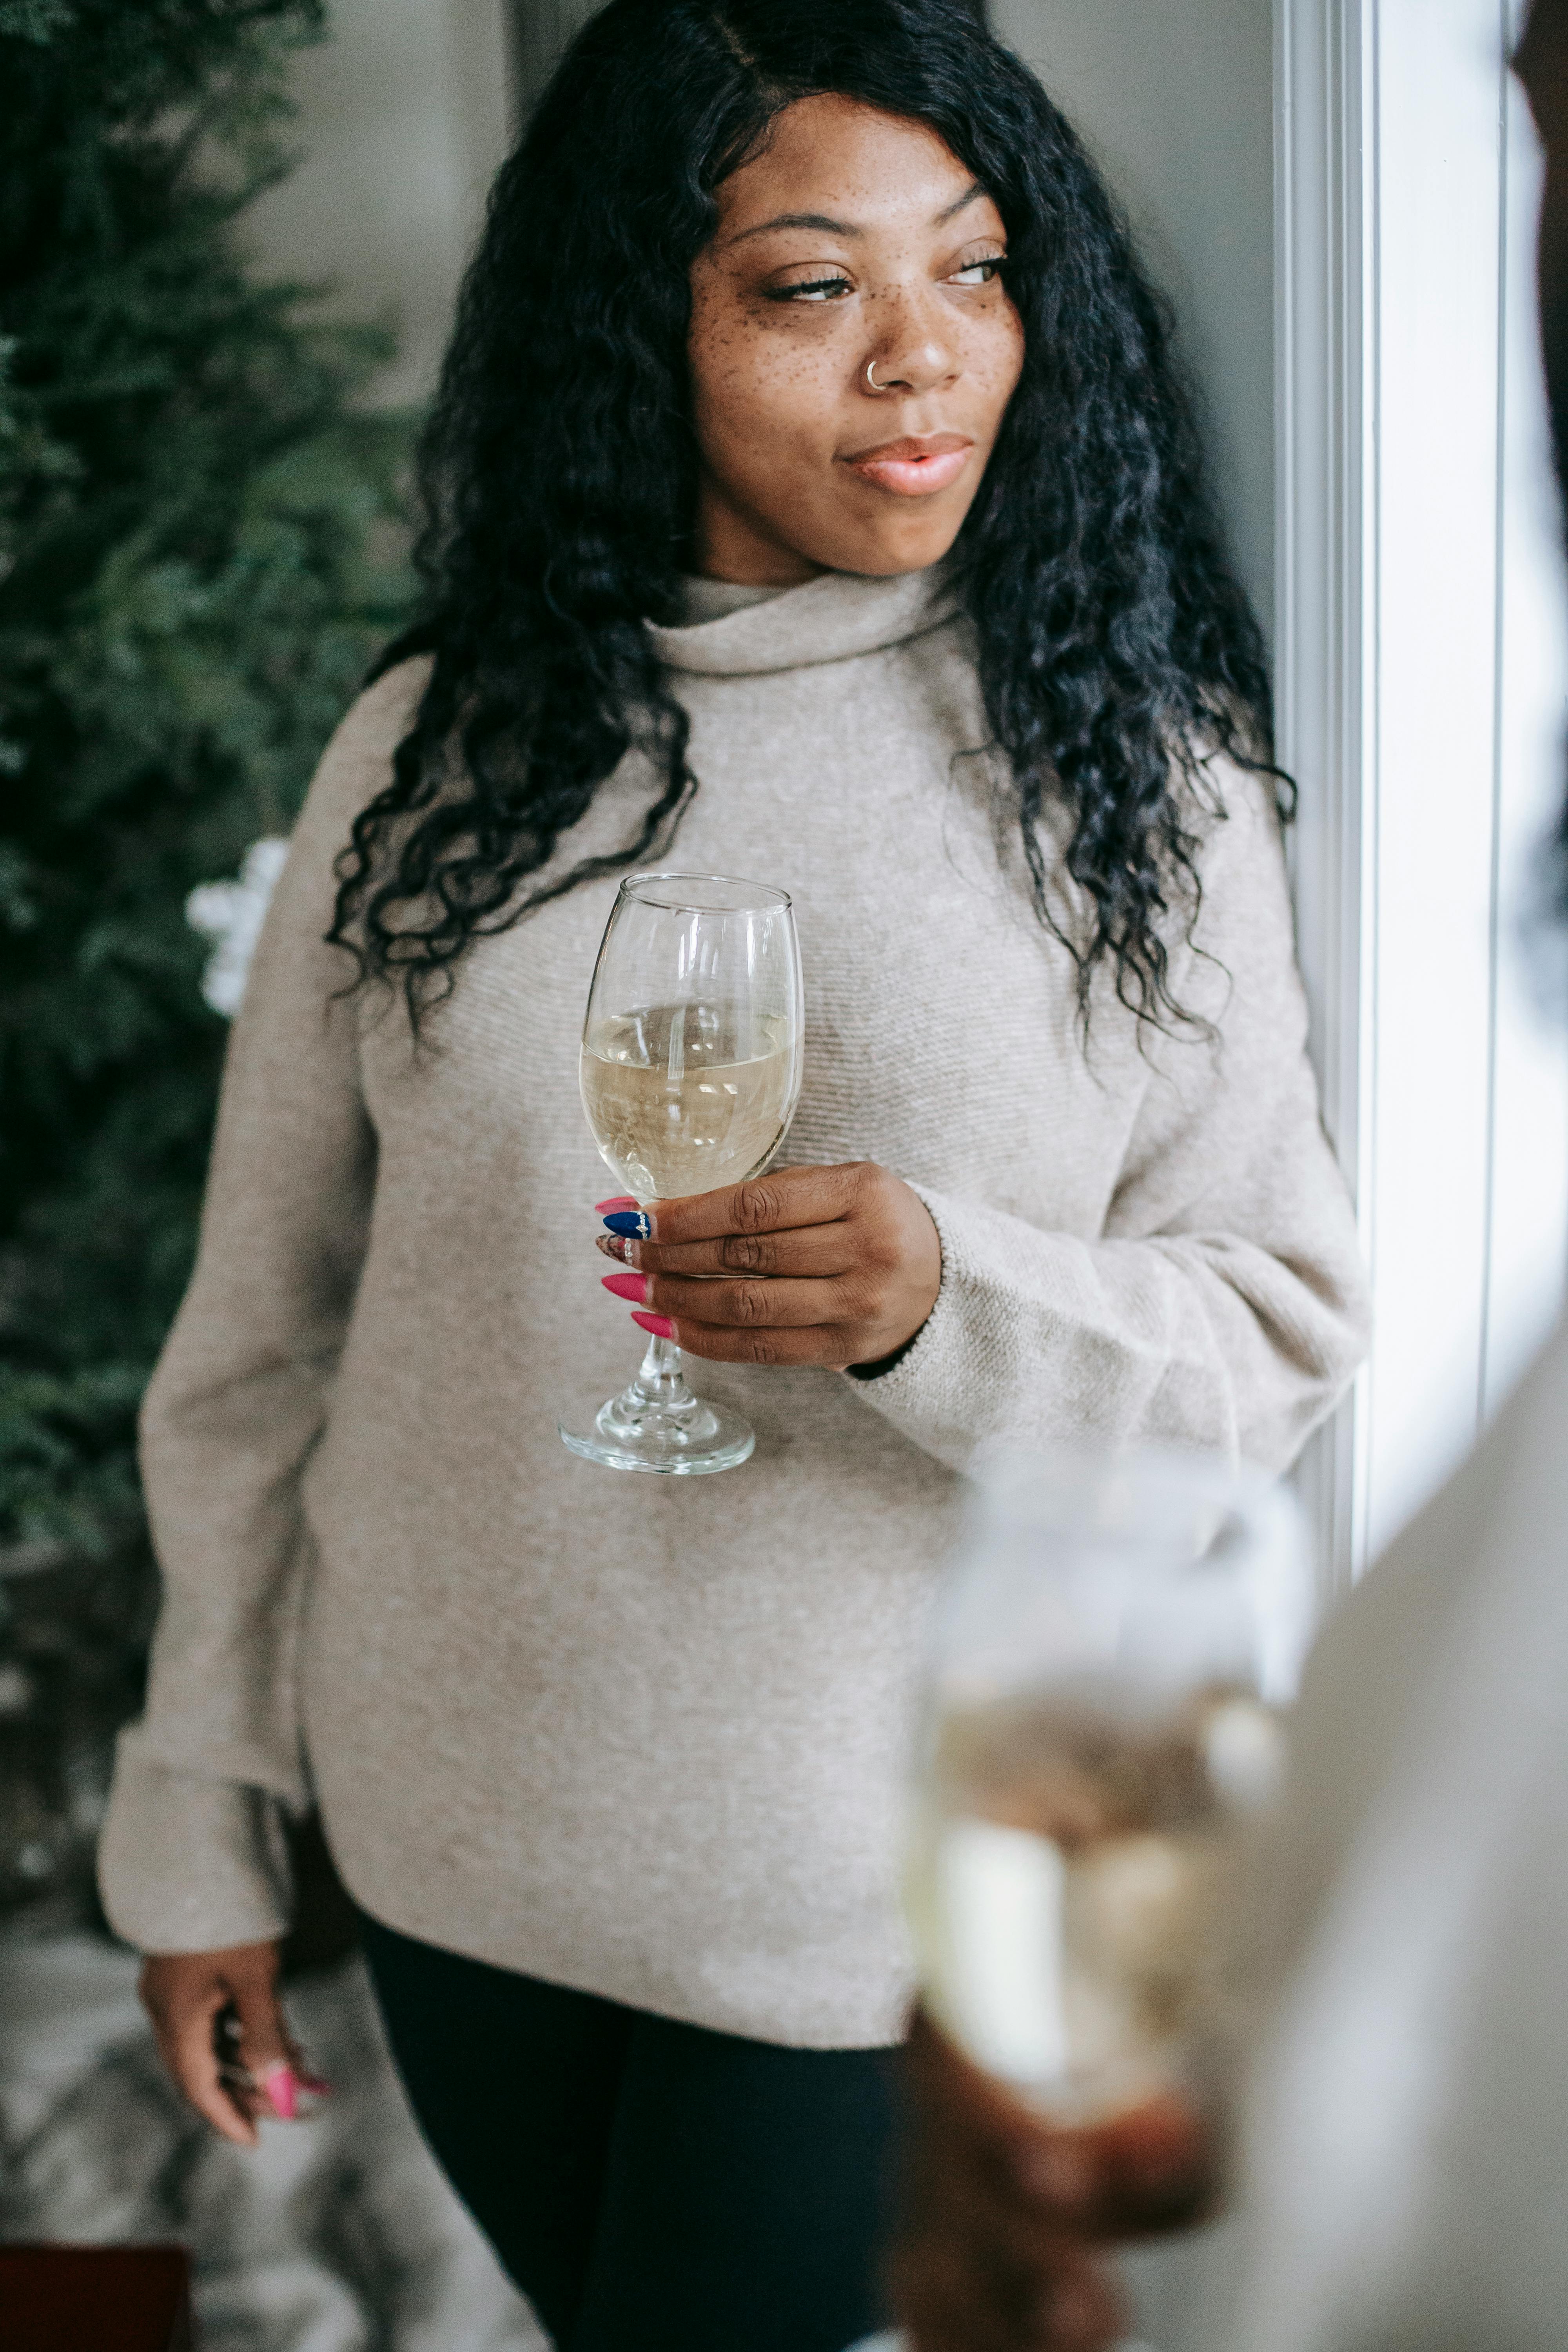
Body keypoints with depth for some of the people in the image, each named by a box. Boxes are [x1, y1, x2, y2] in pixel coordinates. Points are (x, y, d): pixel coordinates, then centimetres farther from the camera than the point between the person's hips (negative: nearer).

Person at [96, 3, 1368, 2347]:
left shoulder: (1134, 767, -6)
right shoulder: (435, 756, -4)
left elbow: (1285, 1338, -7)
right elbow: (264, 1329, 2)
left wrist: (942, 1306, -27)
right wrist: (200, 1821, 5)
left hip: (894, 1894, -2)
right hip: (454, 1850, 2)